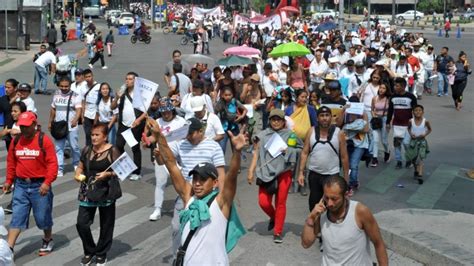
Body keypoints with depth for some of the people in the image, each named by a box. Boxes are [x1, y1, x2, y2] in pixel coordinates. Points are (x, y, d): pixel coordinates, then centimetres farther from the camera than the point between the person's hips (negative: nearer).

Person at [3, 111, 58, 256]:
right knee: (17, 217, 1)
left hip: (40, 186, -4)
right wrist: (9, 180, 11)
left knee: (43, 216, 9)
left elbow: (52, 163, -13)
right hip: (21, 185, 4)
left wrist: (47, 182, -21)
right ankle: (9, 248, 1)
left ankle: (48, 240, 33)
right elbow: (11, 162, 16)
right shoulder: (16, 141, 6)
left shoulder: (44, 140, -10)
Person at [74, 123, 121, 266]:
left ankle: (101, 254, 28)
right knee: (81, 223, -2)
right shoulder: (86, 150, 5)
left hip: (106, 192, -3)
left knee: (106, 225, 8)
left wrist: (107, 174, -25)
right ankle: (89, 251, 21)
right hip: (87, 192, 4)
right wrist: (78, 174, -3)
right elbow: (81, 166, 17)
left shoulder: (112, 151, -9)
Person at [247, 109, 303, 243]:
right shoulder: (263, 135, 8)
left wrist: (287, 151, -8)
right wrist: (251, 171, 1)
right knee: (264, 202, -7)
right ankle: (273, 217, 26)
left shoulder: (290, 135, 5)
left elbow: (300, 150, 9)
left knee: (280, 203, 2)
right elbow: (256, 154, 7)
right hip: (266, 172, 1)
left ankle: (278, 232, 14)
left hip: (284, 172, -1)